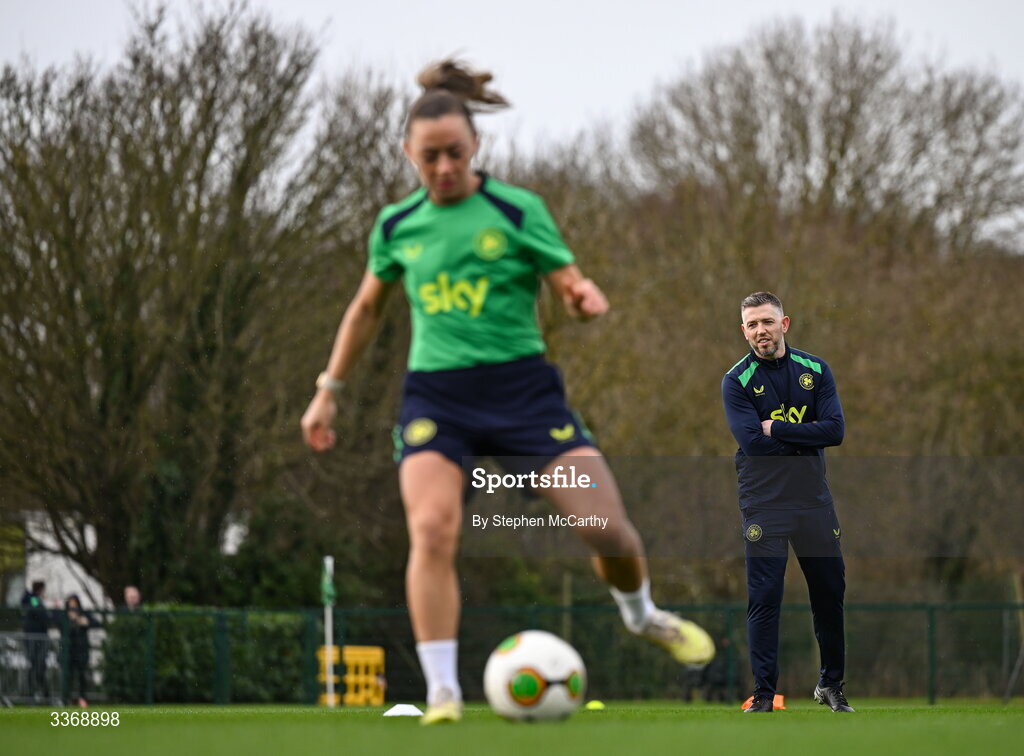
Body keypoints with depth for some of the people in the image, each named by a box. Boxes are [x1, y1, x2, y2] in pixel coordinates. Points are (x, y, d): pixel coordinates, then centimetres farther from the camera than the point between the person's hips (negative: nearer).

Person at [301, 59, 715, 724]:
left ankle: (643, 615, 26)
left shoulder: (517, 211, -1)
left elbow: (571, 286, -1)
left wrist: (586, 297, -25)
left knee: (606, 525, -9)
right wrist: (329, 391, 22)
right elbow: (367, 308, 22)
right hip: (435, 397, 1)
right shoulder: (398, 226, 8)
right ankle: (443, 692, -18)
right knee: (433, 528, -23)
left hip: (522, 388, -1)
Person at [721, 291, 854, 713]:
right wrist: (804, 436, -11)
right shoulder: (737, 381, -4)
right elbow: (752, 443, -16)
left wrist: (775, 429, -13)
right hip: (764, 503, -3)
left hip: (814, 500, 3)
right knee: (764, 599, -5)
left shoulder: (816, 370, 4)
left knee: (830, 592, 9)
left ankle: (831, 685, 25)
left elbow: (835, 431, -8)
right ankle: (764, 694, 1)